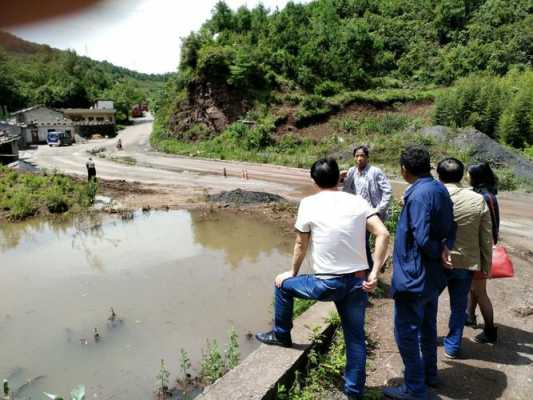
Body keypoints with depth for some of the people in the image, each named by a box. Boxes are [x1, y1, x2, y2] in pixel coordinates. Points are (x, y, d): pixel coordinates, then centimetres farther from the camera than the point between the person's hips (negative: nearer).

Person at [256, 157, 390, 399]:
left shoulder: (309, 204, -4)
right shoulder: (358, 202, 4)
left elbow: (301, 246, 3)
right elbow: (383, 235, -5)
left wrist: (293, 273, 19)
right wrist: (374, 274, -2)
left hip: (327, 284, -3)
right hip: (358, 282, 4)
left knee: (282, 284, 22)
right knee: (355, 338, 18)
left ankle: (281, 335, 37)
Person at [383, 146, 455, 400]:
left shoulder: (418, 194, -24)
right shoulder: (439, 189, 5)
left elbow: (422, 239, -27)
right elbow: (450, 229, 10)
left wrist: (438, 253, -9)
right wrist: (445, 247, -5)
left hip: (414, 277, -9)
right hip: (433, 276, 10)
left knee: (406, 332, 4)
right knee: (427, 326, 23)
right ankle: (429, 373, 40)